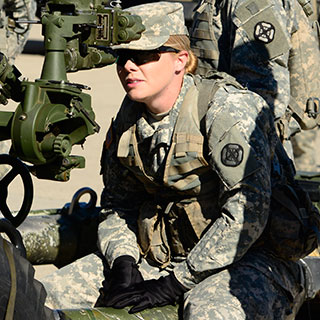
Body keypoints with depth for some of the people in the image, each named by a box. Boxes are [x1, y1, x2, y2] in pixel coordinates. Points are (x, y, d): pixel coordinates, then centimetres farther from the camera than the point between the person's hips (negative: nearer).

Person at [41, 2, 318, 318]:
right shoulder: (130, 119, 7)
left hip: (248, 257, -6)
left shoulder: (228, 107, -15)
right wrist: (123, 264, -6)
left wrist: (176, 283, -23)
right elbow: (116, 206, 15)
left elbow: (246, 212, -23)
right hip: (161, 256, 7)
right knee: (50, 295, -6)